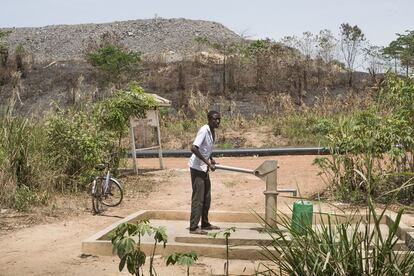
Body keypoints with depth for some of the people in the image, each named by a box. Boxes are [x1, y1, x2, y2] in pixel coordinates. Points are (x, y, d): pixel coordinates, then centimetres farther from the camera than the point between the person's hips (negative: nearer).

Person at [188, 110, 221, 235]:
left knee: (206, 197, 15)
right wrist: (208, 163, -29)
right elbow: (193, 148, -31)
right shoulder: (204, 131, -21)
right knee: (198, 198, -6)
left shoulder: (212, 131, 7)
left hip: (204, 168, 9)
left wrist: (211, 159, 6)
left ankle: (205, 224, 26)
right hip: (197, 168, -9)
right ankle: (193, 227, -1)